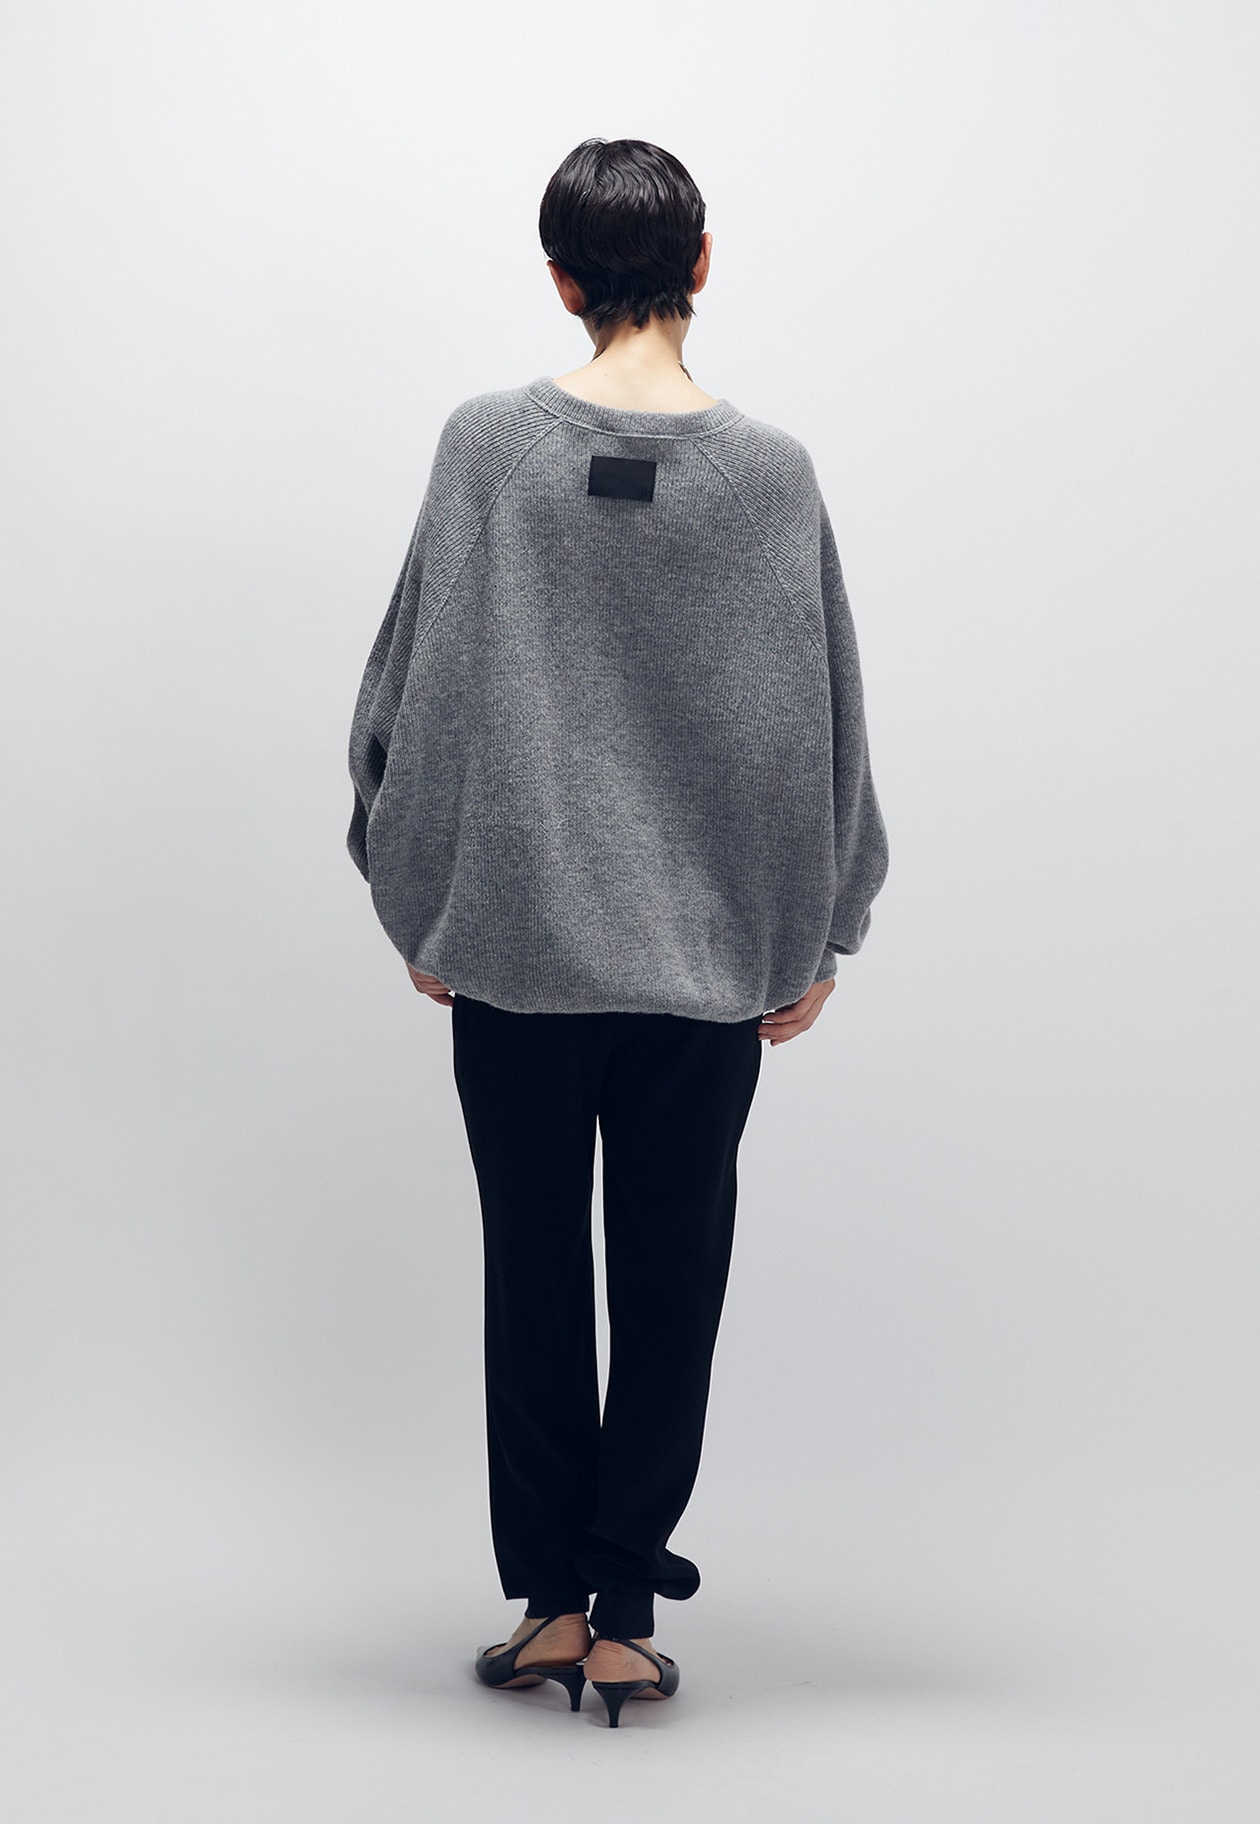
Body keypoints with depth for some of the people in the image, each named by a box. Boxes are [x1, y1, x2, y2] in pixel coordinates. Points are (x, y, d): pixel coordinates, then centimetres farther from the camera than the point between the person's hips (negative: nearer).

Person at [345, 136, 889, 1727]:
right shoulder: (772, 474, -4)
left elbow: (419, 691, -3)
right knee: (669, 1278, 9)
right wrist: (811, 942, 9)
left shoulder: (488, 448, -5)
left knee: (533, 1270, 11)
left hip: (513, 940, 0)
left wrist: (420, 911, 7)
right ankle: (622, 1612, 15)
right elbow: (818, 728, 0)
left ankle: (549, 1602, 18)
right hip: (710, 953, 0)